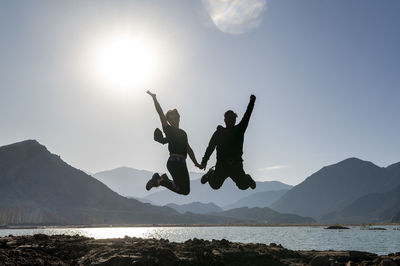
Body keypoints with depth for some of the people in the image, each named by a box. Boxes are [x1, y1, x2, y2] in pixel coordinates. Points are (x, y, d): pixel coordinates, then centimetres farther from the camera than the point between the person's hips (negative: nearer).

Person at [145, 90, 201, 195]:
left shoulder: (183, 133, 22)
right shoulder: (168, 129, 3)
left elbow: (188, 149, 25)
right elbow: (160, 113, -3)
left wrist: (196, 163, 23)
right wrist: (154, 98, -5)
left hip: (181, 163, 8)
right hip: (174, 162, -8)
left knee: (185, 190, 12)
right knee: (184, 190, -13)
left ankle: (160, 180, 19)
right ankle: (162, 180, 1)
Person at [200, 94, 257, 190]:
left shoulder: (239, 130, 11)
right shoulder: (219, 132, 10)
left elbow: (246, 117, 2)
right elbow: (210, 147, 3)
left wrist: (252, 102, -9)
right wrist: (204, 161, -7)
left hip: (236, 165, 0)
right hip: (221, 165, 0)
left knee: (244, 186, -10)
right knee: (215, 185, -2)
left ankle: (247, 179, 28)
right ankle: (211, 174, 33)